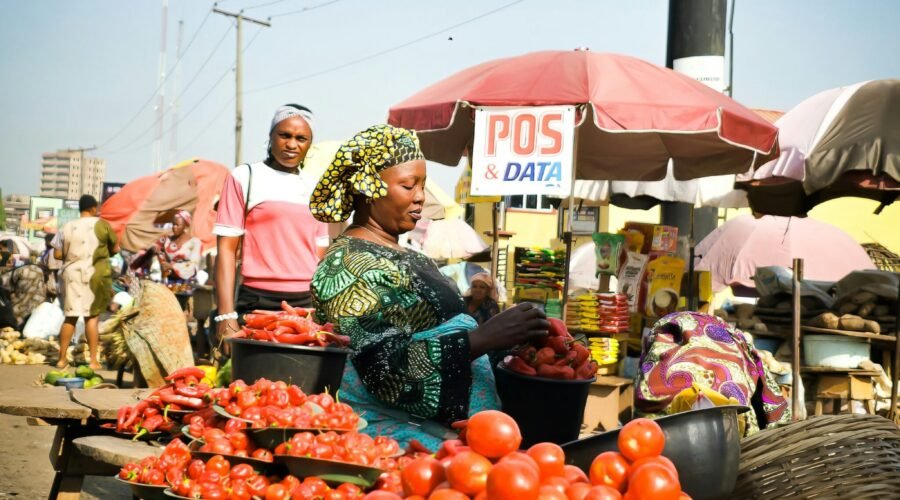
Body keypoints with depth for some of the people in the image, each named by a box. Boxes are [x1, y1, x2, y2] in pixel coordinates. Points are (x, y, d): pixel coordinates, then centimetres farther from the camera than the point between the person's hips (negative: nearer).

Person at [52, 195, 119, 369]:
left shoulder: (67, 227, 5)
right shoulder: (102, 224, -2)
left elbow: (57, 254, 3)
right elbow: (115, 249, 5)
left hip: (72, 273, 3)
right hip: (94, 274, -3)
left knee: (70, 316, 10)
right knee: (92, 317, 3)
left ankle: (62, 359, 12)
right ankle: (93, 360, 3)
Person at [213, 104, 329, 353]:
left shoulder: (315, 189, 15)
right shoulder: (245, 177, 2)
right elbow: (227, 249, -3)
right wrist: (226, 316, -12)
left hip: (308, 305, 4)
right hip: (258, 304, -4)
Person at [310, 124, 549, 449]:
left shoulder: (399, 255, 18)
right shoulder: (350, 264, -11)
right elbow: (385, 366, -21)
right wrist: (483, 338, -25)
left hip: (438, 429, 9)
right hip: (391, 433, -9)